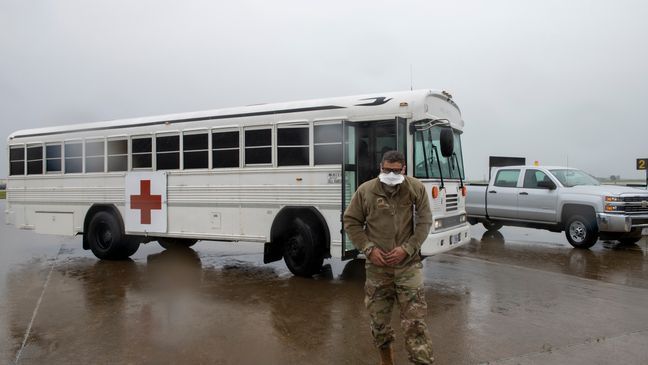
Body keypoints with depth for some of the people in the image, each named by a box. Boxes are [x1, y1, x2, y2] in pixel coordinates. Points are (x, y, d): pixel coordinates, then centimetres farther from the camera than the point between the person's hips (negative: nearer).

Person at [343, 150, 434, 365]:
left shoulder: (416, 189, -3)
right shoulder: (365, 191, -3)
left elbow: (424, 222, -1)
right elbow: (351, 222, 4)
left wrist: (407, 249, -12)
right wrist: (369, 249, -7)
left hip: (408, 265, -1)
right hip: (377, 267, 2)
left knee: (414, 320, -3)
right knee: (379, 319, 14)